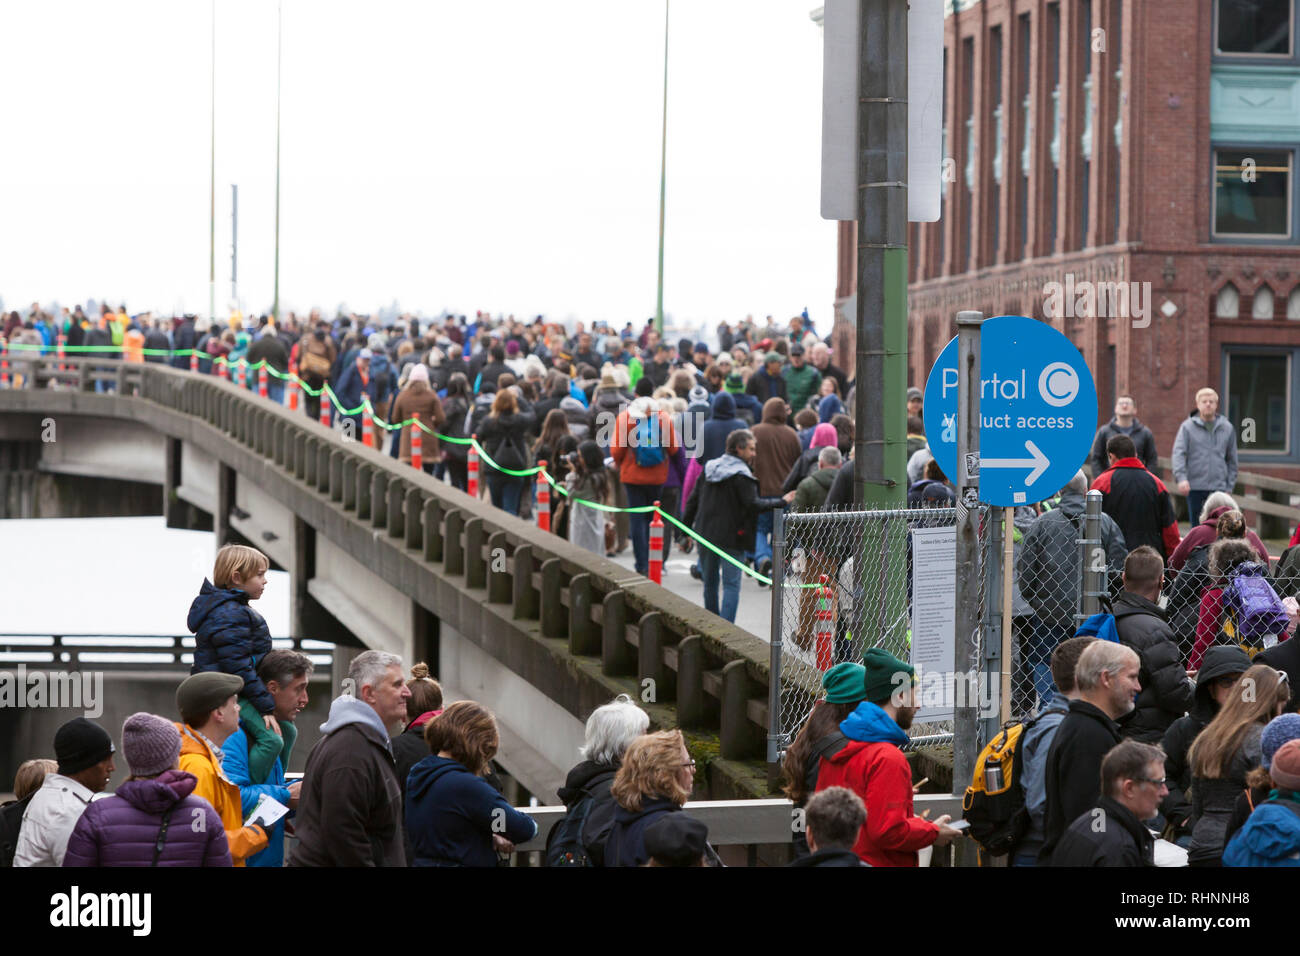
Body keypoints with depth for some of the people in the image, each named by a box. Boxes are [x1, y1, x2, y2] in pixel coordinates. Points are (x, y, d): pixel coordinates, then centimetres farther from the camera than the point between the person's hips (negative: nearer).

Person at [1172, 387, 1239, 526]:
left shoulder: (1227, 428, 9)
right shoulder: (1188, 427, 1)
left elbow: (1232, 460, 14)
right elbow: (1179, 453, -8)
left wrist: (1229, 485, 9)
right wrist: (1181, 477, -23)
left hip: (1218, 488, 1)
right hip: (1194, 487, -1)